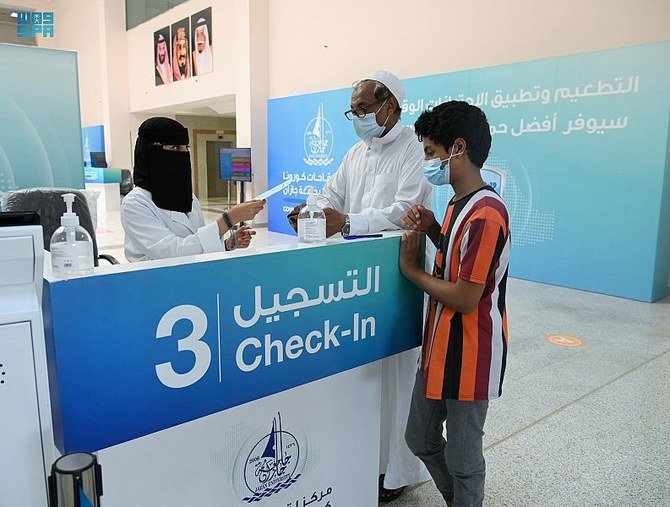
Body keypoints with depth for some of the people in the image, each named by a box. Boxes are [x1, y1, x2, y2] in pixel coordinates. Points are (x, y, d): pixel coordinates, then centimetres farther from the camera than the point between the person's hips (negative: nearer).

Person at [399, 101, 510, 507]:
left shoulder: (486, 214, -24)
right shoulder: (459, 204, 8)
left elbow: (464, 299, -25)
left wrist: (411, 269, -11)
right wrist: (433, 229, 0)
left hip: (468, 356, -10)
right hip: (440, 347, 10)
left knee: (462, 458, 11)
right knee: (420, 439, 23)